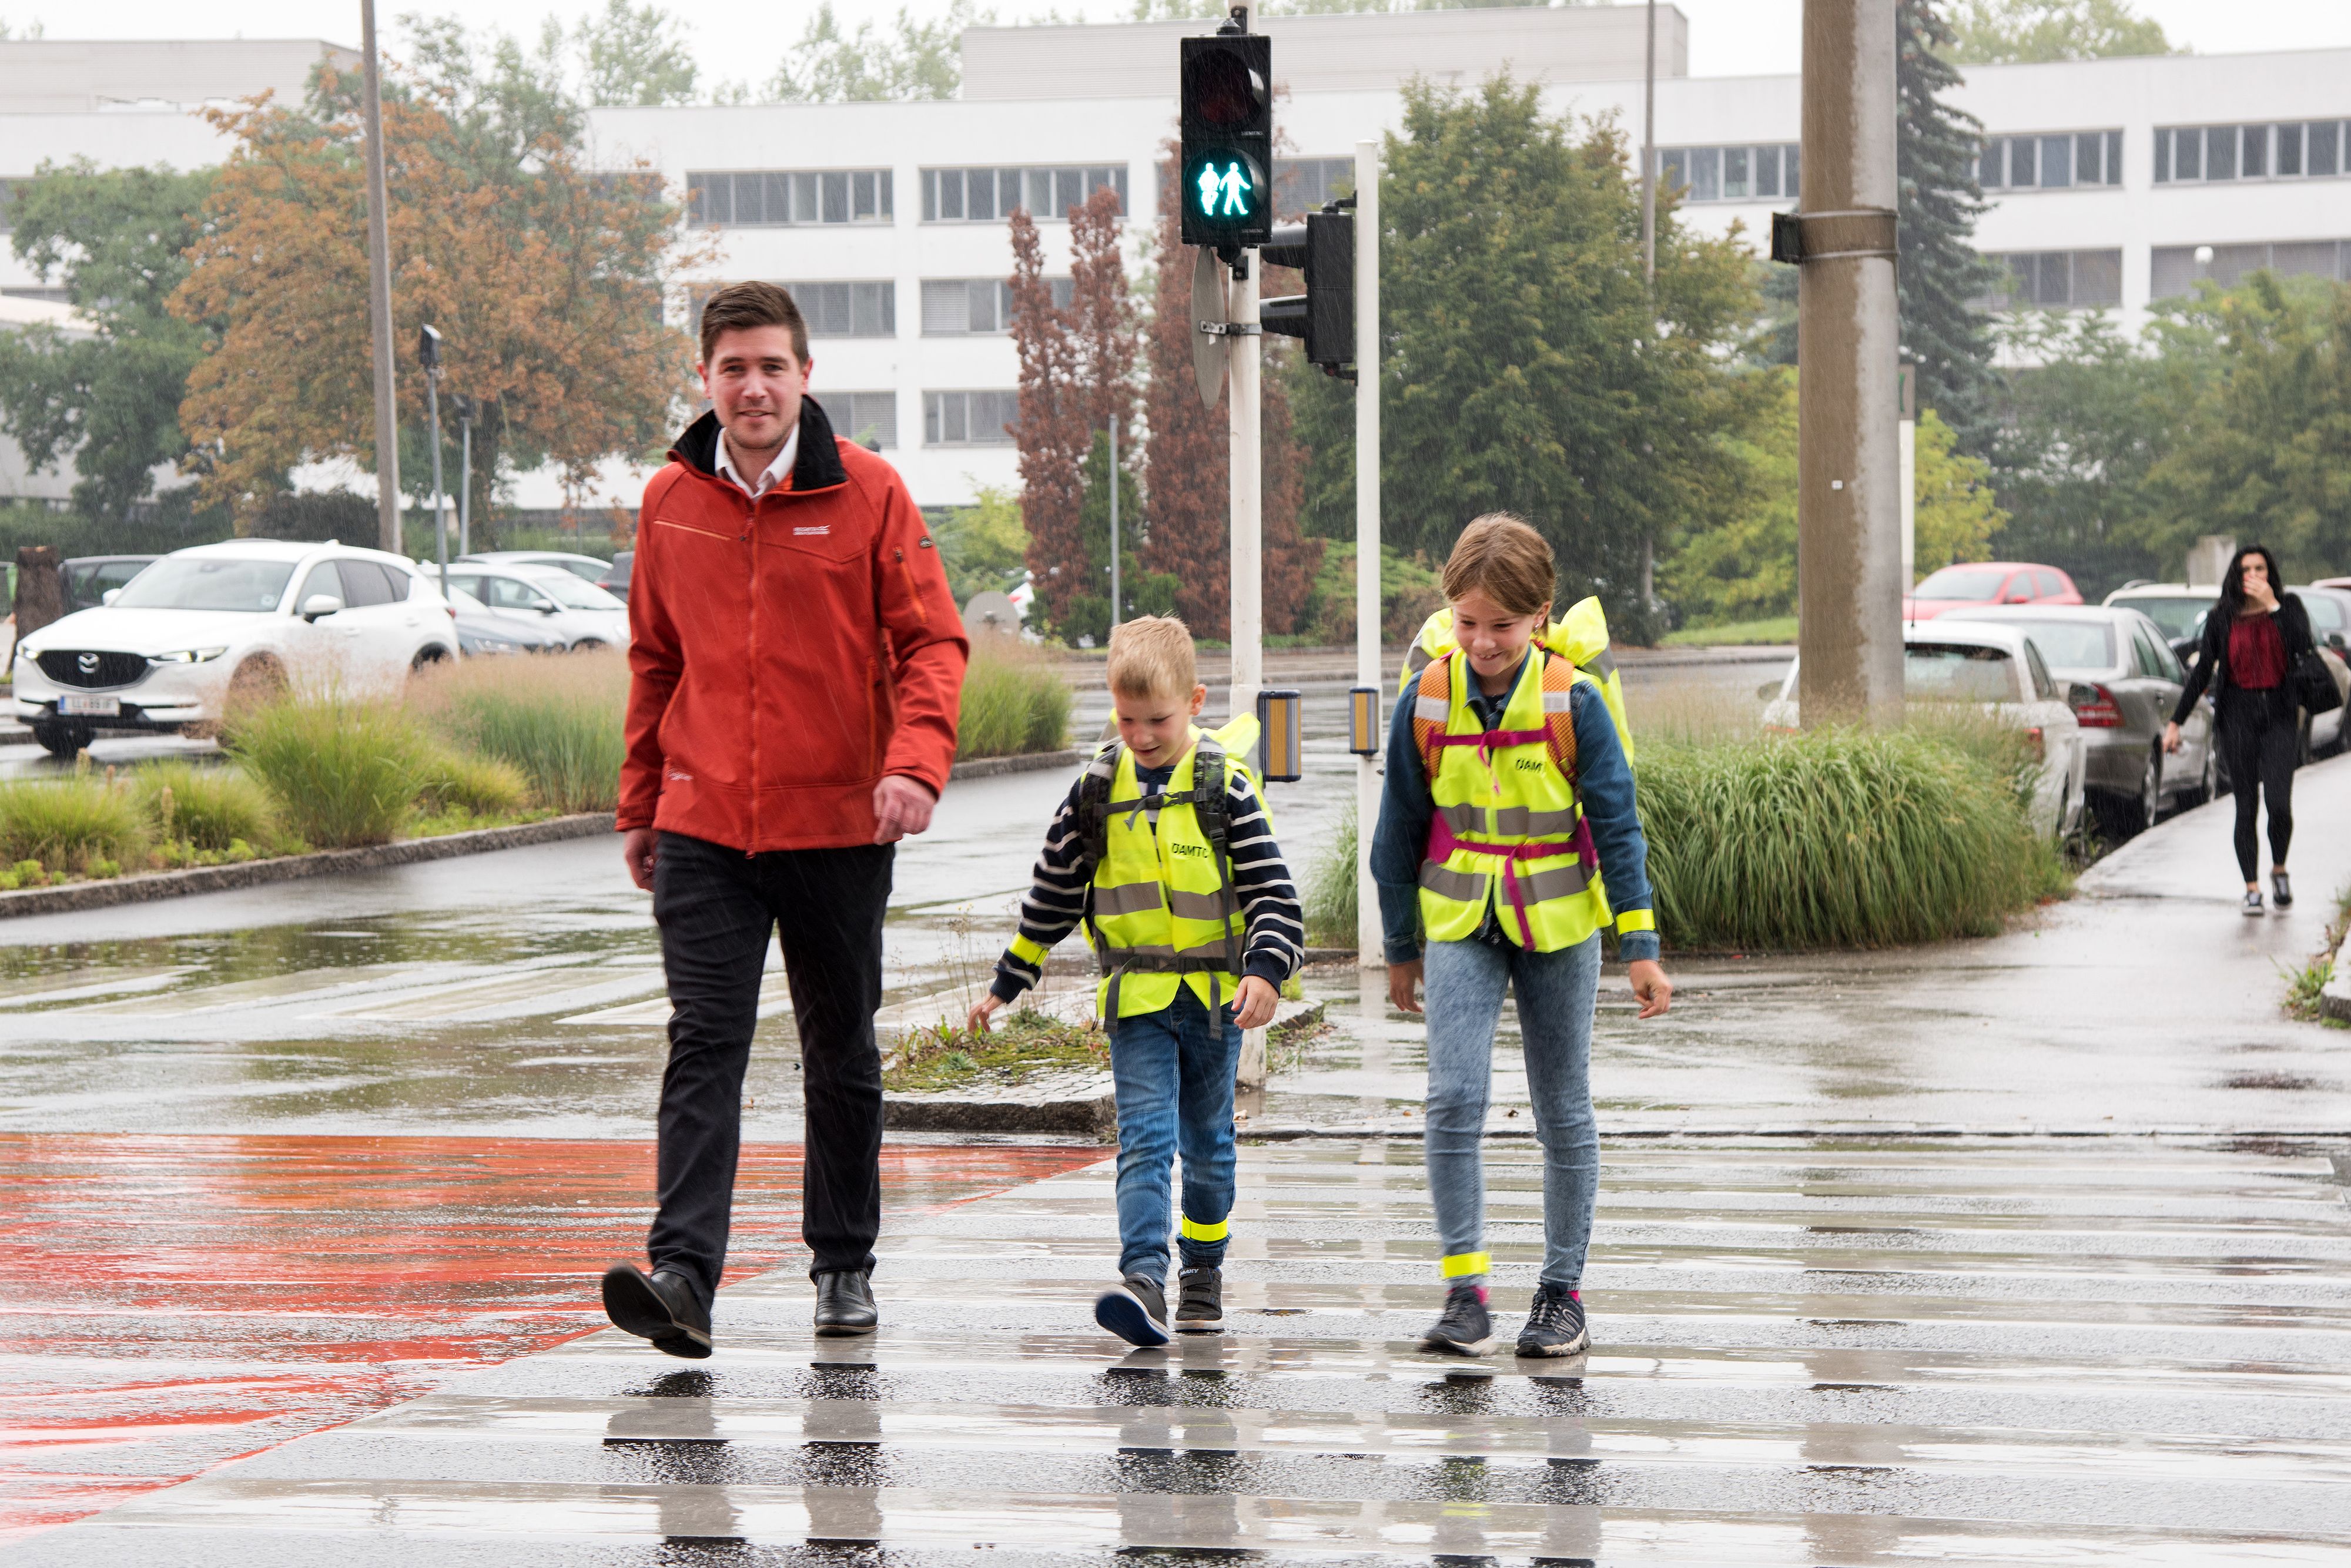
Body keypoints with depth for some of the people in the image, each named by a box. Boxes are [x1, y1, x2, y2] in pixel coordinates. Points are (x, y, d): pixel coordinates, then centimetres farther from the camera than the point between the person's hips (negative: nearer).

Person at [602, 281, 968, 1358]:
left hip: (837, 825, -1)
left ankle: (844, 1266, 26)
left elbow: (932, 639, -4)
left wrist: (916, 759, -21)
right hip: (703, 826, 1)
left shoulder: (867, 494, -4)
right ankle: (682, 1273, -19)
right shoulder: (670, 501, 5)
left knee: (841, 1054, 12)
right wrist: (639, 805, 15)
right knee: (704, 1046, -11)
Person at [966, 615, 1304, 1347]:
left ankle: (1203, 1273, 30)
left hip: (1214, 995, 0)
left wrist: (1265, 969, -21)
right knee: (1145, 1138, -13)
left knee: (1208, 1143, 13)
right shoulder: (1096, 791, 2)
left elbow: (1272, 889, -6)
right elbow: (1053, 895, 12)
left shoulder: (1226, 787, -5)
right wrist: (1006, 984, 16)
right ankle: (1144, 1280, -24)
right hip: (1136, 997, 0)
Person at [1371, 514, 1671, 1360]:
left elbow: (1615, 826, -6)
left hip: (1558, 923, -1)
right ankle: (1465, 1290, -10)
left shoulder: (1573, 703, -12)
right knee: (1454, 1098, -15)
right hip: (1460, 924, 1)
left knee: (1564, 1113, 7)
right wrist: (1401, 948, 12)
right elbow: (1400, 832, 6)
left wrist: (1641, 949, -8)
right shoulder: (1427, 703, -6)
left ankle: (1562, 1292, 18)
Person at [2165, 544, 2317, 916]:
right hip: (2239, 715, 1)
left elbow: (2305, 647, -15)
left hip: (2280, 714, -1)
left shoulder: (2289, 607, 4)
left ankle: (2279, 870, 13)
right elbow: (2202, 672, 7)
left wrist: (2273, 606, -16)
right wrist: (2176, 722, 5)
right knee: (2246, 806, -1)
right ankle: (2252, 889, 6)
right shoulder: (2222, 618, 5)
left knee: (2279, 803, -13)